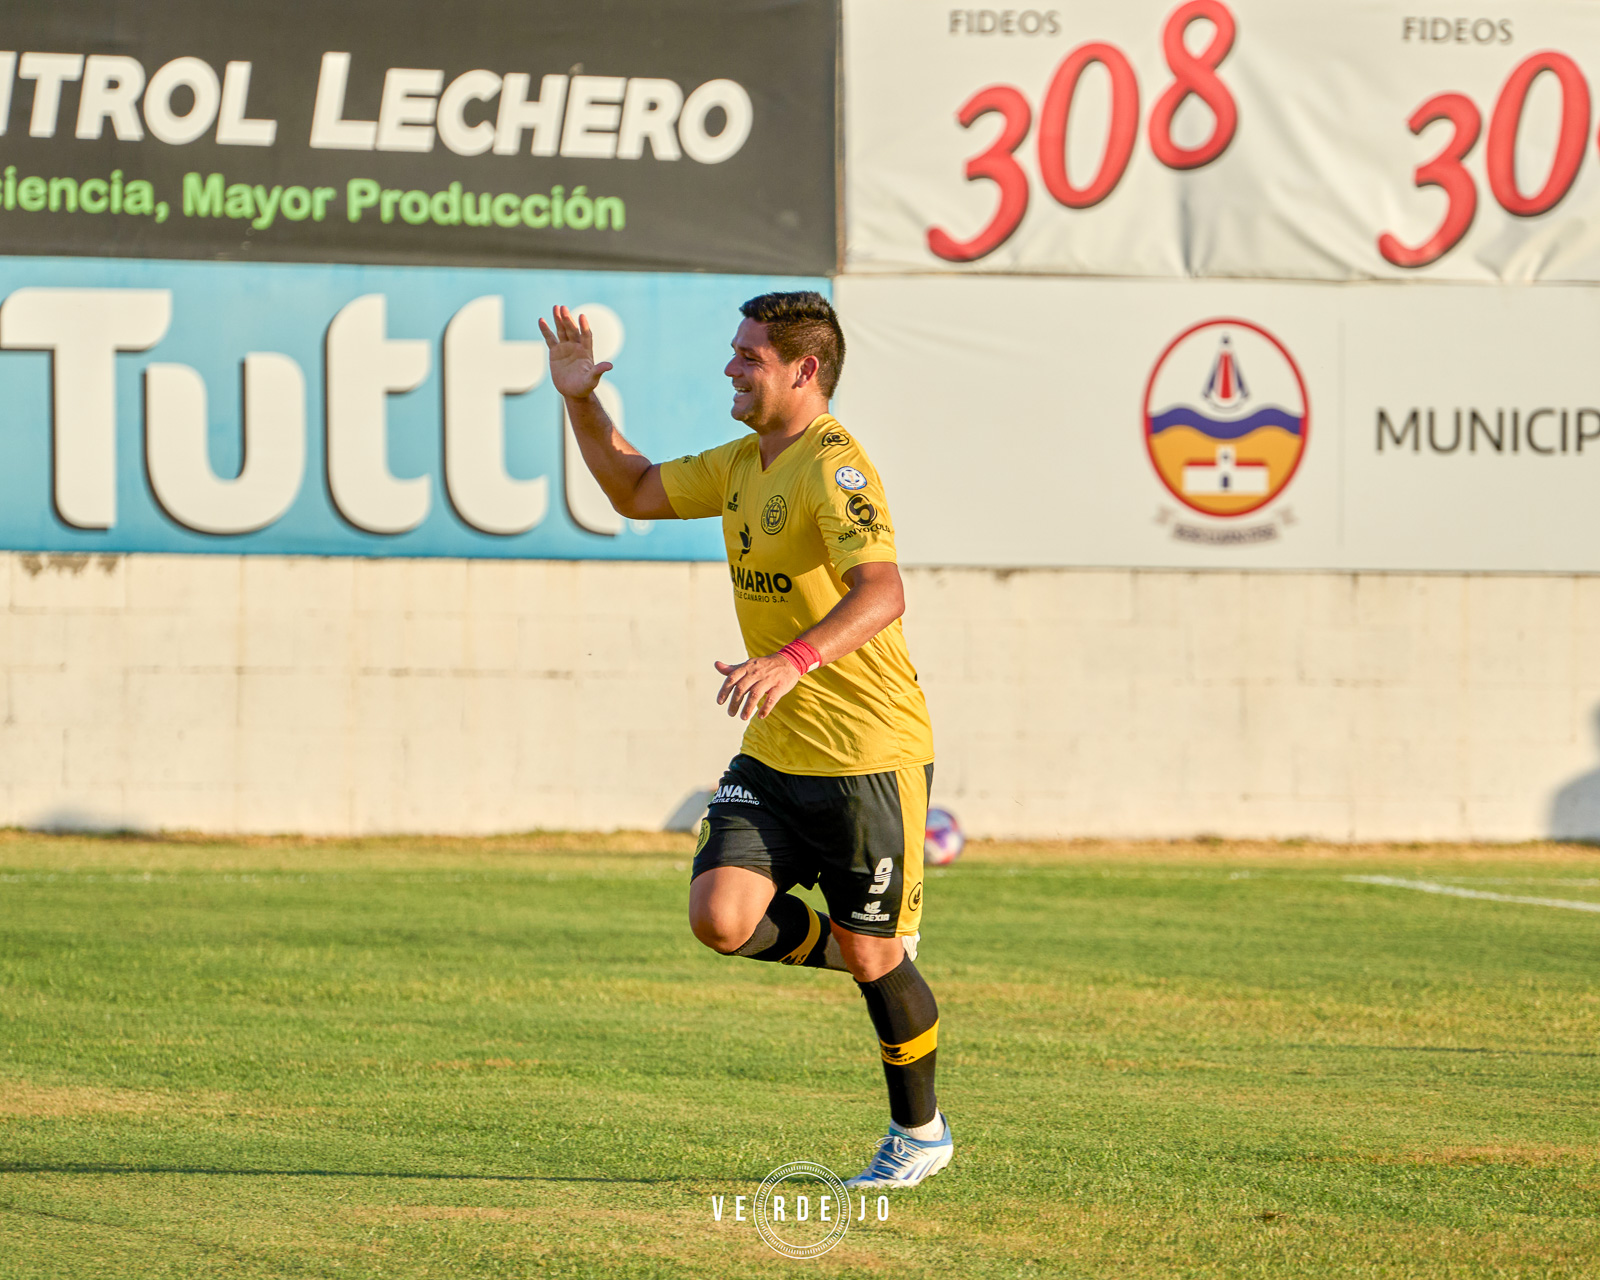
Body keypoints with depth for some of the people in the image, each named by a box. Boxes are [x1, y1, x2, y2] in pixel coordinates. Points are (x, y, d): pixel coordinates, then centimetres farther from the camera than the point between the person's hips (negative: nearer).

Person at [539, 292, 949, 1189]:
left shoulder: (834, 468, -18)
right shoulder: (742, 466, 11)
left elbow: (881, 592, -32)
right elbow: (636, 492, 25)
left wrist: (793, 660, -47)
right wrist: (583, 403, 11)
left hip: (870, 754, -7)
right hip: (774, 755, 8)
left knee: (873, 957, 3)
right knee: (721, 918, -11)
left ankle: (920, 1132, 25)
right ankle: (859, 949, 19)